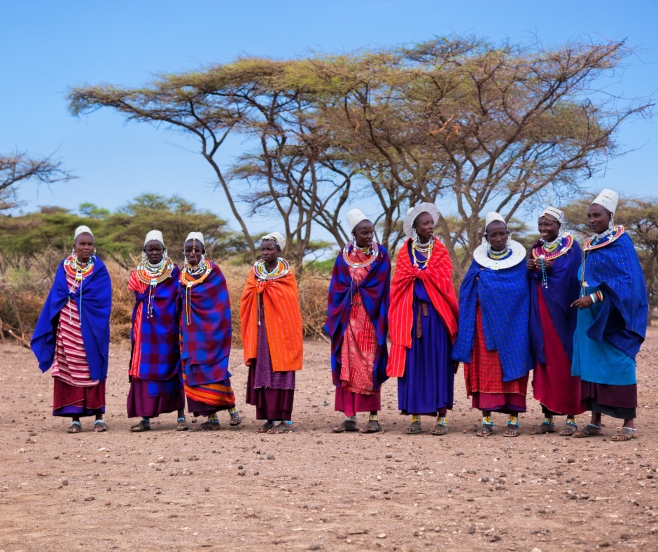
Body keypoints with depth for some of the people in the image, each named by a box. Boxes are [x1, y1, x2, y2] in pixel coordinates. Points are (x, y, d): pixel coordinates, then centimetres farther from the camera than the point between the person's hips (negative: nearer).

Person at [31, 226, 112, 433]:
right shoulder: (64, 268, 7)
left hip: (91, 329, -2)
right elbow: (55, 299, 8)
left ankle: (99, 417, 7)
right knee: (69, 371, 1)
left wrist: (73, 296, -9)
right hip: (68, 329, 2)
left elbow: (102, 301, -7)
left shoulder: (100, 270, 1)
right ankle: (75, 418, 6)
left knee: (93, 371, 1)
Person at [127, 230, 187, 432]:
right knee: (145, 370, -1)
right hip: (146, 330, 2)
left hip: (168, 328, -2)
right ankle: (145, 417, 4)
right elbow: (139, 301, 12)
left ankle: (181, 416, 3)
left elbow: (180, 301, 0)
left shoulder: (174, 272, 2)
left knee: (172, 369, -2)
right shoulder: (138, 274, 10)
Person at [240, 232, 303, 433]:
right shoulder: (255, 273, 8)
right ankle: (269, 418, 10)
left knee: (280, 374, -3)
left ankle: (285, 419, 1)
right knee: (261, 373, 3)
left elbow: (291, 304, -4)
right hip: (260, 332, 4)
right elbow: (247, 302, 8)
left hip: (280, 331, -4)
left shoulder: (286, 274, -2)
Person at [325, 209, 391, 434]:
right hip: (348, 318, 3)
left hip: (371, 317, -2)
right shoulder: (344, 256, 6)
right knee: (348, 366, 3)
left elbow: (384, 288, -2)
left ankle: (374, 417, 3)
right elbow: (337, 288, 8)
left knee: (369, 365, -2)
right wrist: (334, 320, 1)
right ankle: (350, 417, 8)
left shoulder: (381, 255, 1)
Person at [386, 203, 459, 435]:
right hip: (411, 313, 1)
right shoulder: (405, 253, 8)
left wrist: (417, 274, -4)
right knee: (413, 362, 0)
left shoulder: (440, 251, 8)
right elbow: (399, 283, 3)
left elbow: (444, 281, -2)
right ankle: (415, 417, 5)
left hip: (436, 313, -1)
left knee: (437, 362, -2)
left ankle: (441, 418, 0)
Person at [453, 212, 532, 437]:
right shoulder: (479, 259, 8)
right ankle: (486, 419, 2)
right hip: (485, 321, 2)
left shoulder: (519, 258, 3)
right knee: (485, 368, -1)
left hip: (511, 322, -1)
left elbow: (524, 290, -4)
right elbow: (467, 292, 9)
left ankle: (513, 419, 3)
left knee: (512, 365, -2)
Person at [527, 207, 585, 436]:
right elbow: (529, 282, 14)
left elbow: (574, 277, -9)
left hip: (562, 313, -5)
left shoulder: (571, 247, -1)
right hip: (540, 313, 5)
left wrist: (552, 269, -21)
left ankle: (571, 418, 3)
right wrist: (530, 270, -7)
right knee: (544, 362, 4)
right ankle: (548, 418, 10)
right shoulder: (535, 249, 14)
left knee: (564, 363, -3)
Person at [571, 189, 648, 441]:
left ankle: (630, 424, 1)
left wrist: (595, 297, -24)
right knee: (591, 364, 6)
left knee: (618, 365, -6)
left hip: (612, 316, -8)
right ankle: (595, 423, 12)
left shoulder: (621, 243, -10)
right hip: (591, 315, 8)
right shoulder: (590, 245, 13)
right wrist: (586, 299, 5)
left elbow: (627, 281, -18)